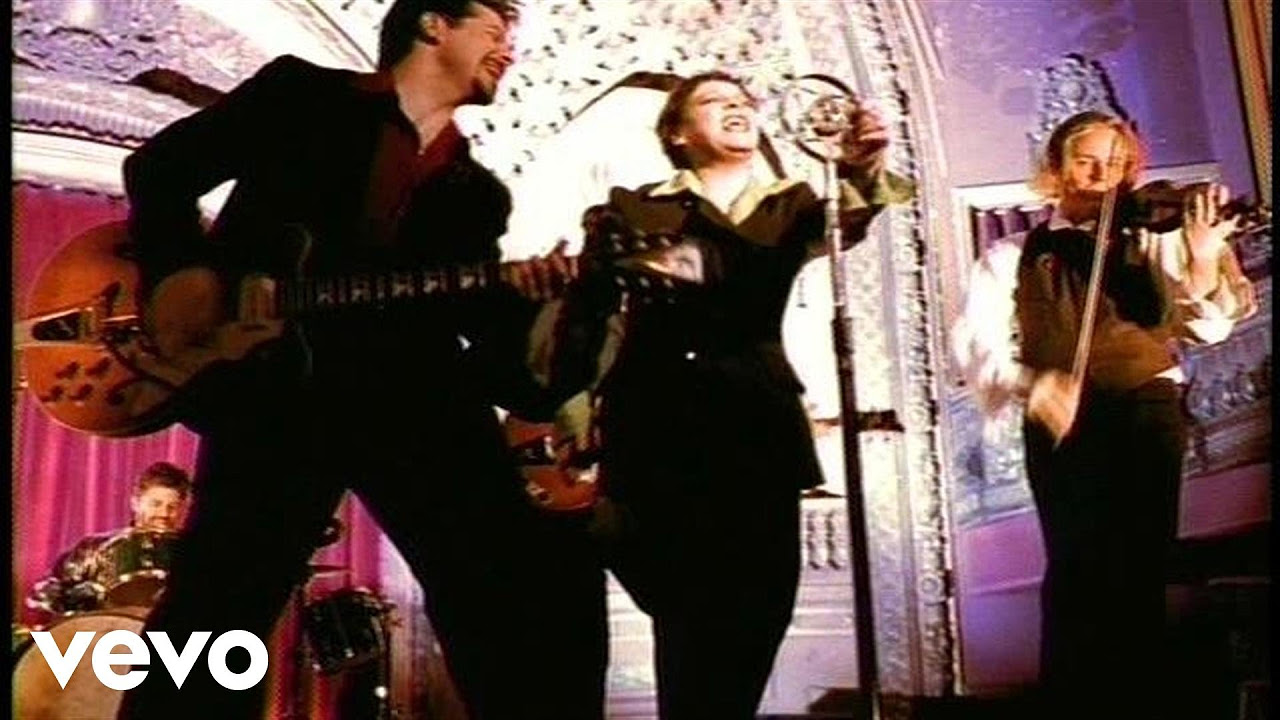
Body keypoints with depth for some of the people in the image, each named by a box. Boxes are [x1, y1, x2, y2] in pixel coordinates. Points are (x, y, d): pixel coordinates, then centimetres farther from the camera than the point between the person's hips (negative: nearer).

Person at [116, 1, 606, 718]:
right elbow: (158, 167, 15)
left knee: (548, 591, -7)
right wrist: (178, 268, -1)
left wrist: (530, 299, -4)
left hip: (410, 389, 3)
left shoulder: (476, 191, 24)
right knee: (224, 598, -13)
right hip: (270, 375, -3)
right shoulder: (302, 92, 15)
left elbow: (485, 331, 17)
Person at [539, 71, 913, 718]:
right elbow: (583, 316, 4)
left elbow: (846, 222, -9)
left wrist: (863, 171, -31)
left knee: (758, 604, 2)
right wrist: (572, 409, -8)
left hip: (757, 422, 3)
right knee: (691, 604, -9)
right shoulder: (634, 210, 9)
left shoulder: (791, 206, 15)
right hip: (657, 425, -2)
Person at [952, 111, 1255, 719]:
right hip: (1060, 420, -1)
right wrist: (1031, 384, -21)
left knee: (1141, 570, 0)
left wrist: (1204, 264, -20)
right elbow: (977, 341, -2)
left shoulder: (1153, 240, 14)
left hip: (1147, 411, 1)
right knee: (1077, 567, -9)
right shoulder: (1011, 257, 12)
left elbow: (1207, 328, 1)